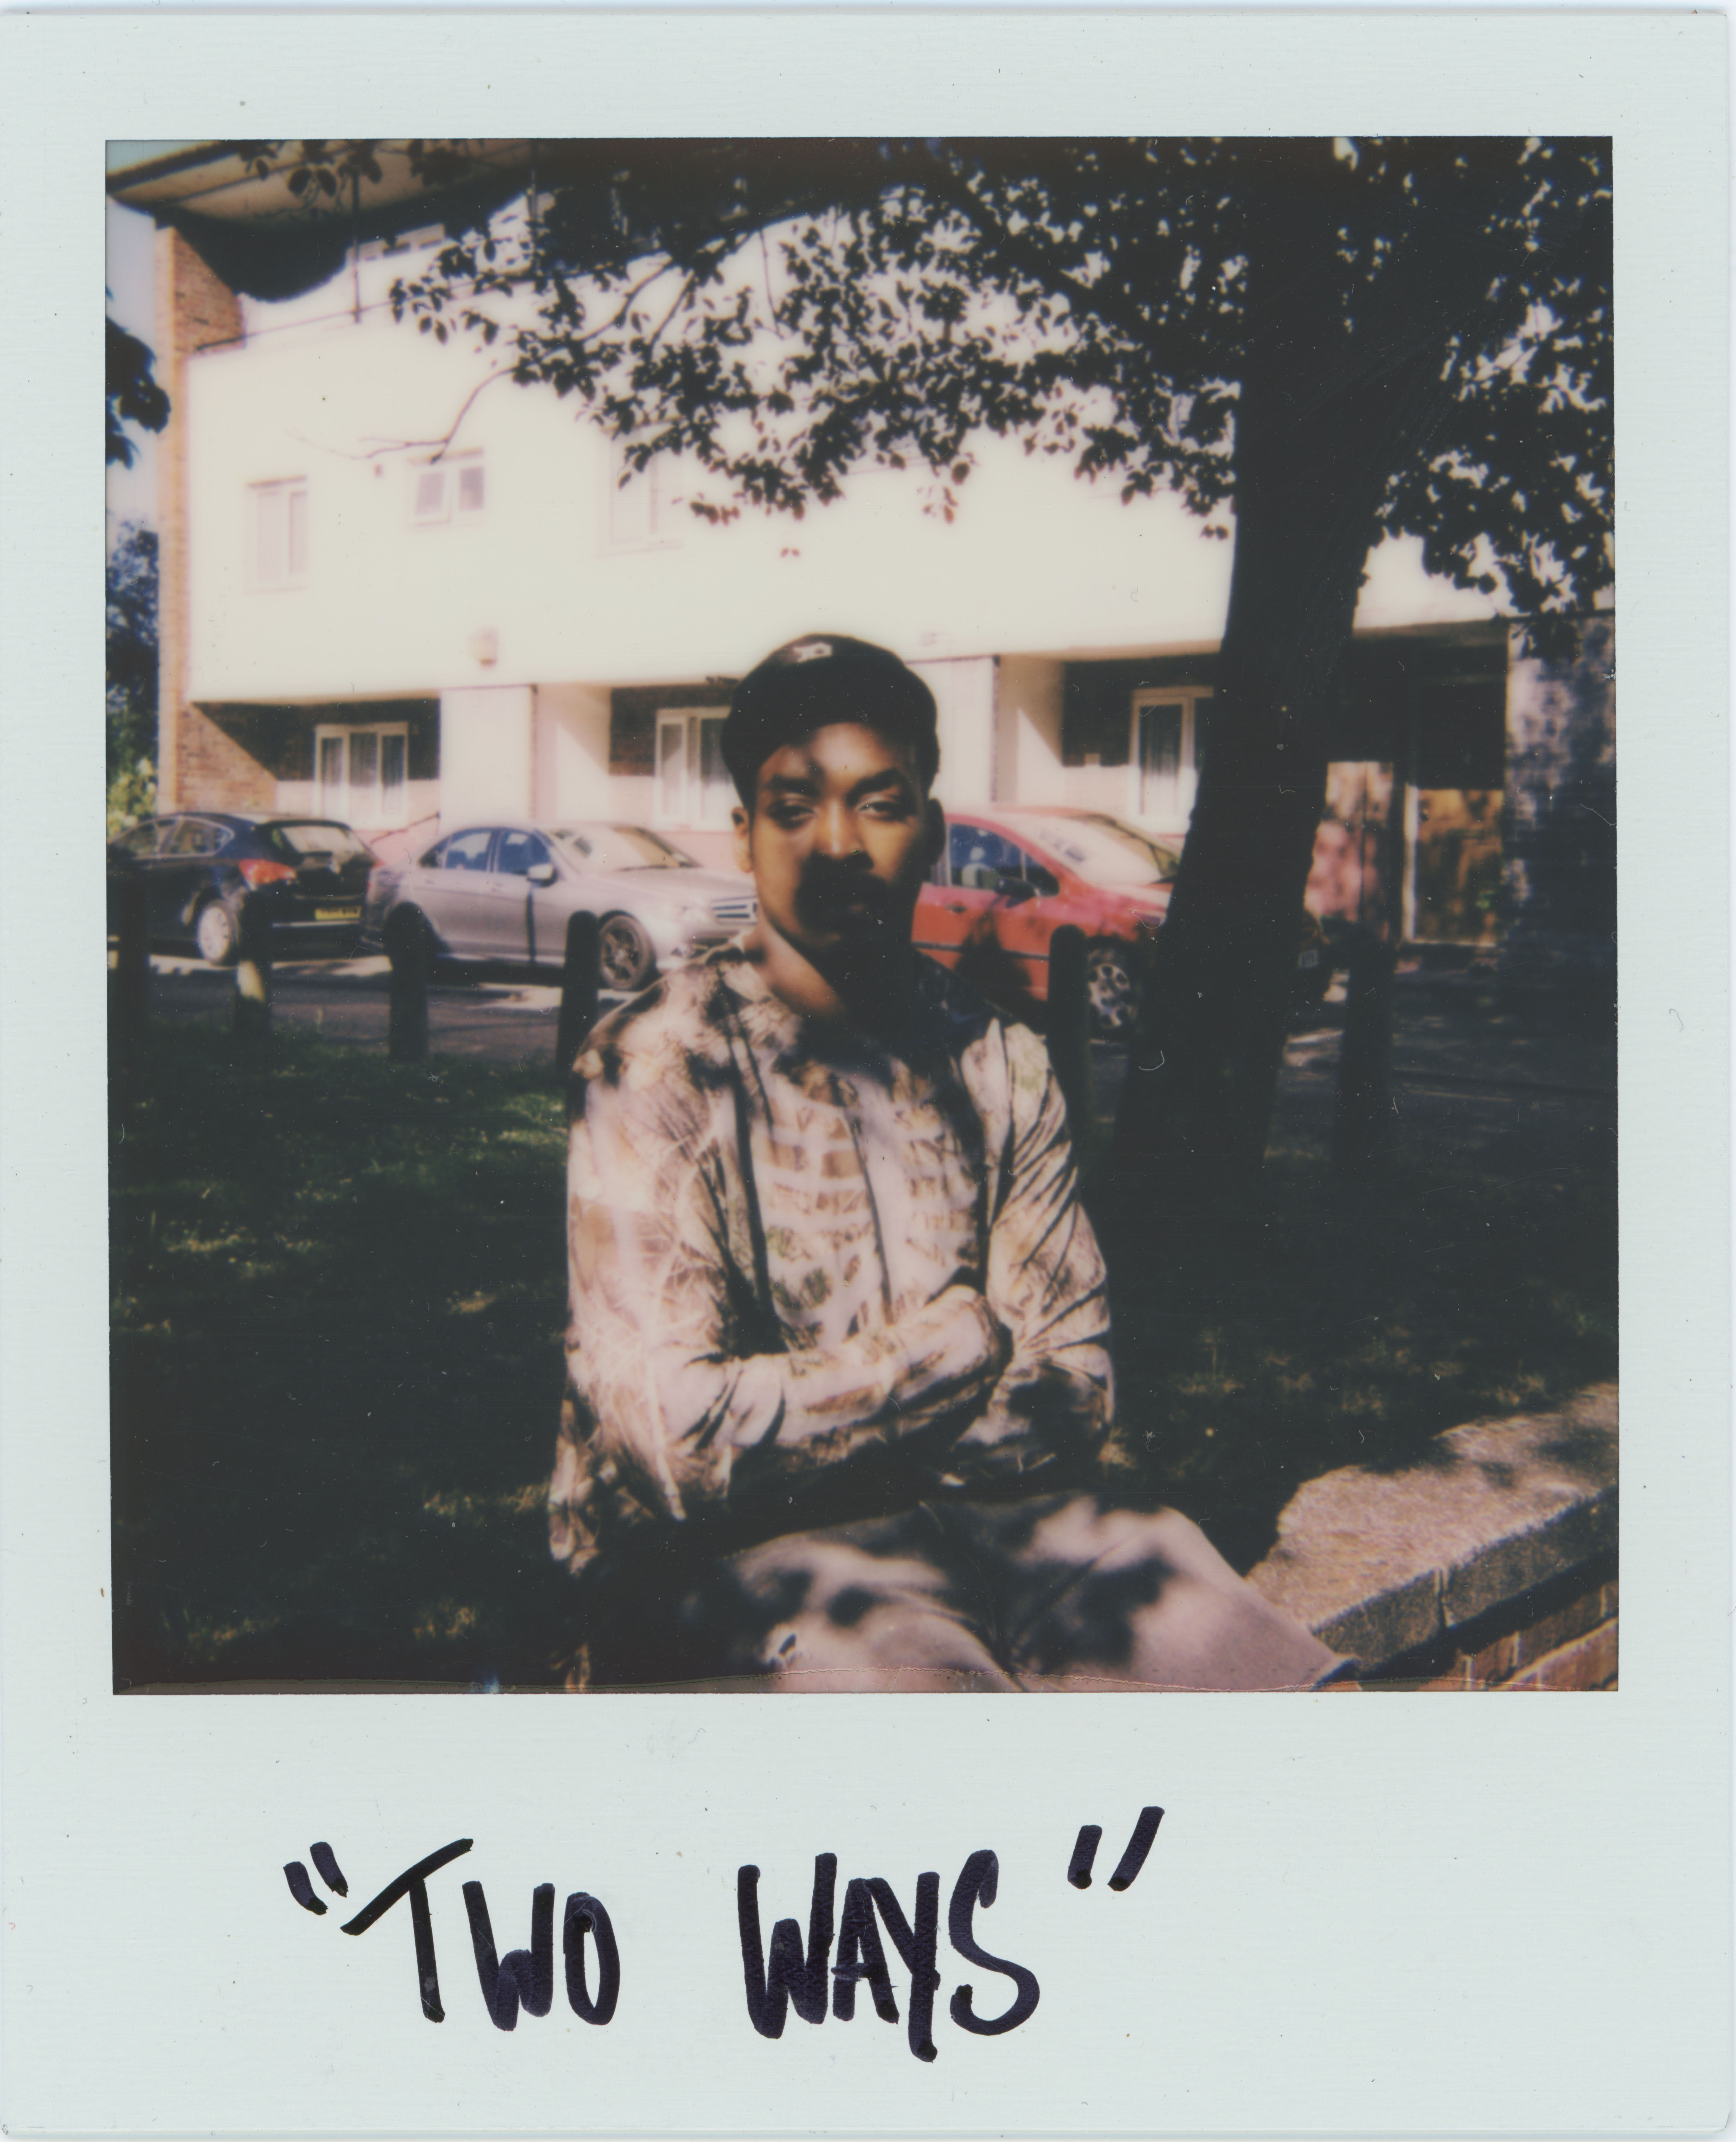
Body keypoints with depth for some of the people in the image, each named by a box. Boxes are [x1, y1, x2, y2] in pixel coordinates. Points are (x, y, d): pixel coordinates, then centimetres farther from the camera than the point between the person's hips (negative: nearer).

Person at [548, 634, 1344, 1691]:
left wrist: (818, 1429, -10)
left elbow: (1072, 1395, 4)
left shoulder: (1002, 1066, 8)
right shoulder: (655, 1067, -7)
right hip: (728, 1564, -3)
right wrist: (959, 1344, -6)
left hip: (989, 1522, 4)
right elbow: (683, 1442, -15)